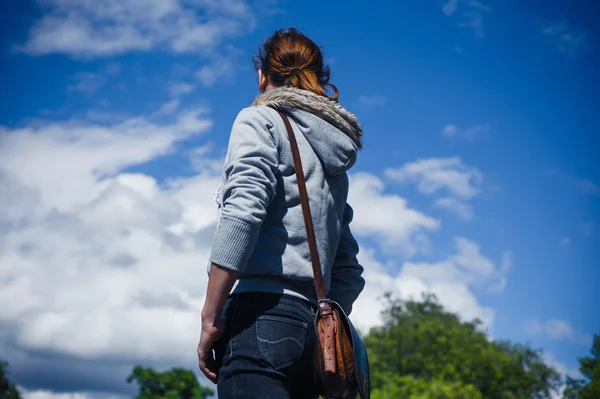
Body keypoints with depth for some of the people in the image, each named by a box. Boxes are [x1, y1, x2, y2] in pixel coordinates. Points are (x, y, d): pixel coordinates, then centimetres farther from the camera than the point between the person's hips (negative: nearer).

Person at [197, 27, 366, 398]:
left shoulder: (261, 119, 5)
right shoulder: (335, 164, 26)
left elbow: (242, 211, -12)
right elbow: (348, 271, 23)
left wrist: (210, 318, -11)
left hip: (262, 313, -7)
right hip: (310, 327, 8)